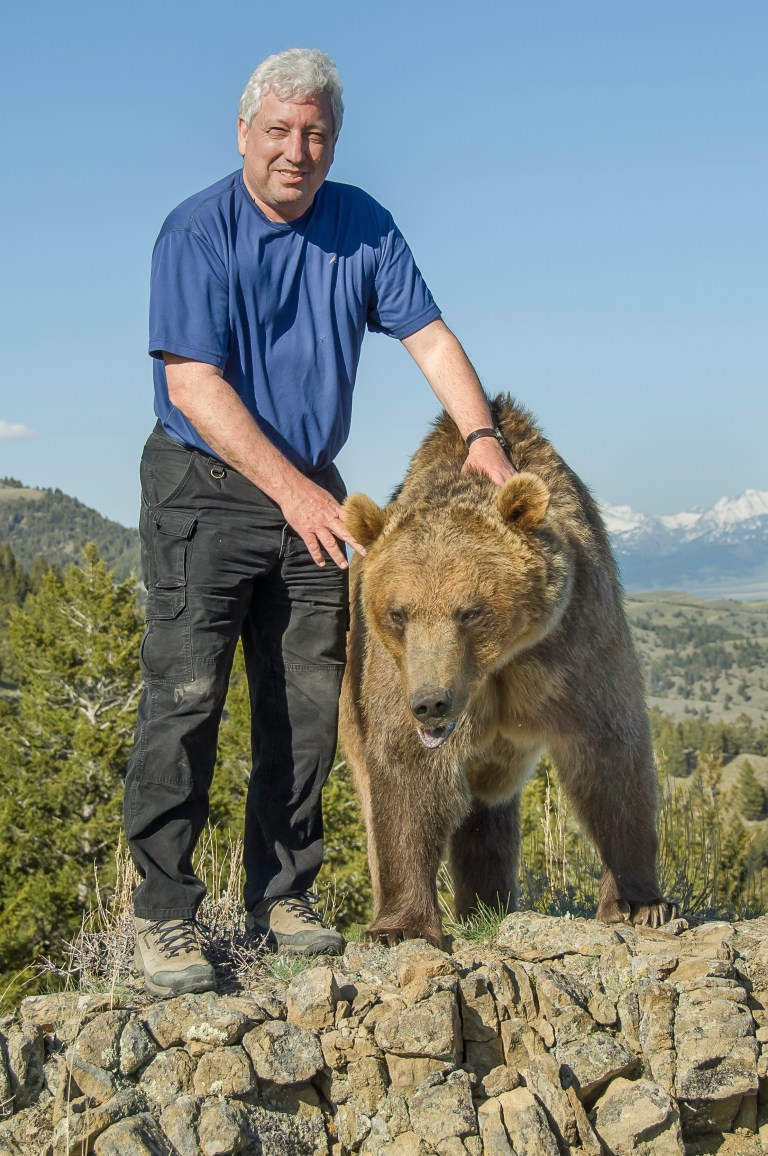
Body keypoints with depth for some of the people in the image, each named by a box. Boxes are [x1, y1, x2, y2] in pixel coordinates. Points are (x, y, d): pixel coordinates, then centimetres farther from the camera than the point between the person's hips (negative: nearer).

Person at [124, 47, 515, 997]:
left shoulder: (362, 226, 3)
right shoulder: (197, 233, -13)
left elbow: (427, 334, 4)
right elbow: (192, 385, -19)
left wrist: (480, 434, -12)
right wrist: (288, 487, -26)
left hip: (310, 495, 5)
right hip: (205, 489, -5)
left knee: (308, 703, 5)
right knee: (184, 697, -10)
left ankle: (281, 896, 16)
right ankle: (163, 915, -3)